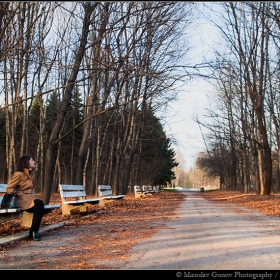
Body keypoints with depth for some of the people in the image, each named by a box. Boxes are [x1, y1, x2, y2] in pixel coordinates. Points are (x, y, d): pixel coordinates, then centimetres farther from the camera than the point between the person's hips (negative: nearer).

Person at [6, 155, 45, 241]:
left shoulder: (31, 174, 14)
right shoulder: (19, 174, -10)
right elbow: (9, 189, -11)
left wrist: (34, 197, 8)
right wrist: (22, 196, -15)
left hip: (30, 199, 7)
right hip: (22, 200, -7)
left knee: (41, 208, -25)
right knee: (39, 204, -31)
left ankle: (34, 231, -16)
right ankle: (33, 231, -20)